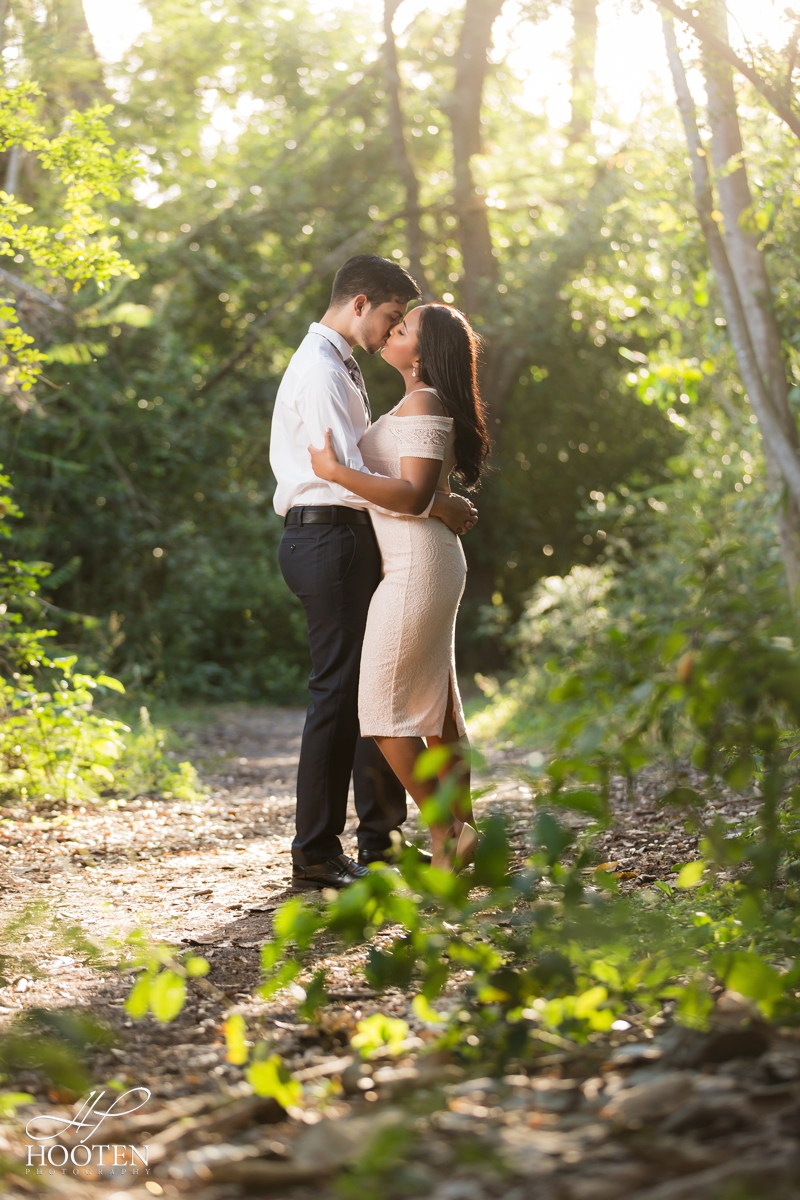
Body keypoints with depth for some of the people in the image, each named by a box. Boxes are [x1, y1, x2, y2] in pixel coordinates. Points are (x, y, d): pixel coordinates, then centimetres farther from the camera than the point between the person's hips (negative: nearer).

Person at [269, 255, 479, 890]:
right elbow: (348, 475, -22)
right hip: (329, 536, -11)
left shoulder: (340, 367, 20)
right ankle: (317, 855, -2)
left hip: (351, 539, 11)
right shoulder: (320, 370, -14)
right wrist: (437, 504, -17)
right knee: (339, 690, -8)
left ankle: (380, 841, 22)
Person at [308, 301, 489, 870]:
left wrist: (336, 471, -23)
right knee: (434, 706, 13)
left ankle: (444, 835, -3)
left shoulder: (424, 403, -13)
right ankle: (463, 830, 17)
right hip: (423, 566, 10)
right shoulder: (419, 404, 17)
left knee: (382, 707, -7)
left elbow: (414, 496, -22)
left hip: (417, 566, -10)